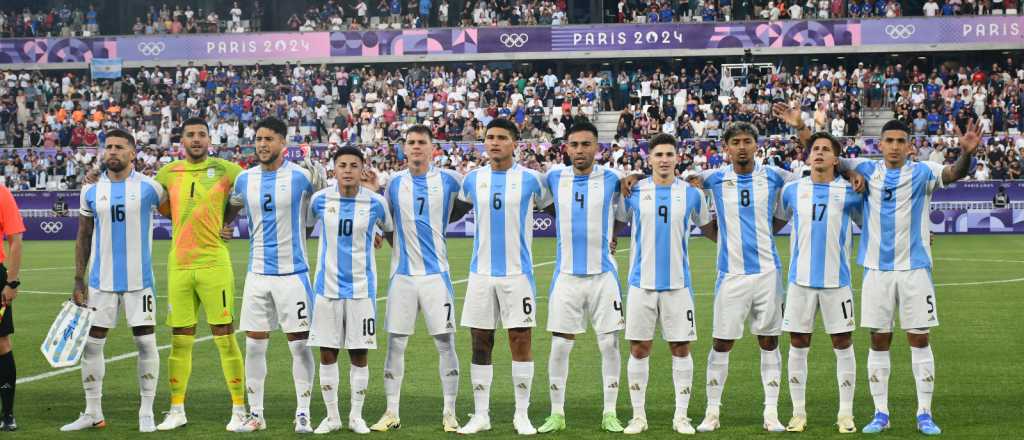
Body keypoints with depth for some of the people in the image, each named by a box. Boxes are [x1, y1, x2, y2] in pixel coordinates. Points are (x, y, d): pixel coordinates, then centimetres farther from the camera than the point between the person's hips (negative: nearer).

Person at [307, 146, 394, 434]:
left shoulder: (375, 202, -5)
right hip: (327, 288, 1)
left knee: (359, 355, 3)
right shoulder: (320, 200, -2)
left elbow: (390, 230, 14)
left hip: (361, 288, -1)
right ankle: (332, 416, 14)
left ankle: (356, 416, 14)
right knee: (327, 355, 4)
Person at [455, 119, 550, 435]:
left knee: (521, 341, -2)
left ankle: (522, 415, 7)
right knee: (480, 344, 4)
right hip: (481, 273, 3)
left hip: (517, 272, -3)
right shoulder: (472, 179, 6)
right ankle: (481, 415, 11)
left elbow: (549, 204, 10)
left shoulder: (530, 179, -2)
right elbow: (461, 203, 22)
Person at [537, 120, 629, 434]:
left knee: (609, 343, 1)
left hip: (603, 275, -1)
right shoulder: (554, 179, 2)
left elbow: (621, 217, 13)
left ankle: (610, 413, 10)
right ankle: (557, 414, 11)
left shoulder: (611, 180, -2)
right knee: (560, 346, 2)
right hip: (566, 275, 1)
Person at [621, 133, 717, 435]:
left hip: (678, 283, 0)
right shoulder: (634, 191, 1)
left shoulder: (692, 194, 3)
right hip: (642, 282, 0)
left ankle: (681, 416, 9)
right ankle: (638, 415, 11)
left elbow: (708, 228, 17)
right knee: (639, 349, 2)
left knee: (681, 348, 1)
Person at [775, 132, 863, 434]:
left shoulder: (849, 192, 1)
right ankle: (798, 413, 12)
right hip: (800, 280, 1)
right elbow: (774, 221, 18)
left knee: (843, 345, 1)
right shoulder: (792, 190, 5)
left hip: (837, 280, -1)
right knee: (798, 345, 4)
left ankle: (846, 414, 8)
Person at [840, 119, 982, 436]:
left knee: (919, 340, 0)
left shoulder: (922, 173, -3)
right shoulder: (867, 170, 5)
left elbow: (956, 173, -18)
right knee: (879, 341, 5)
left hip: (914, 269, -2)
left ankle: (924, 415, 6)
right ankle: (880, 414, 12)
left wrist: (967, 151, -39)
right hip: (877, 270, 2)